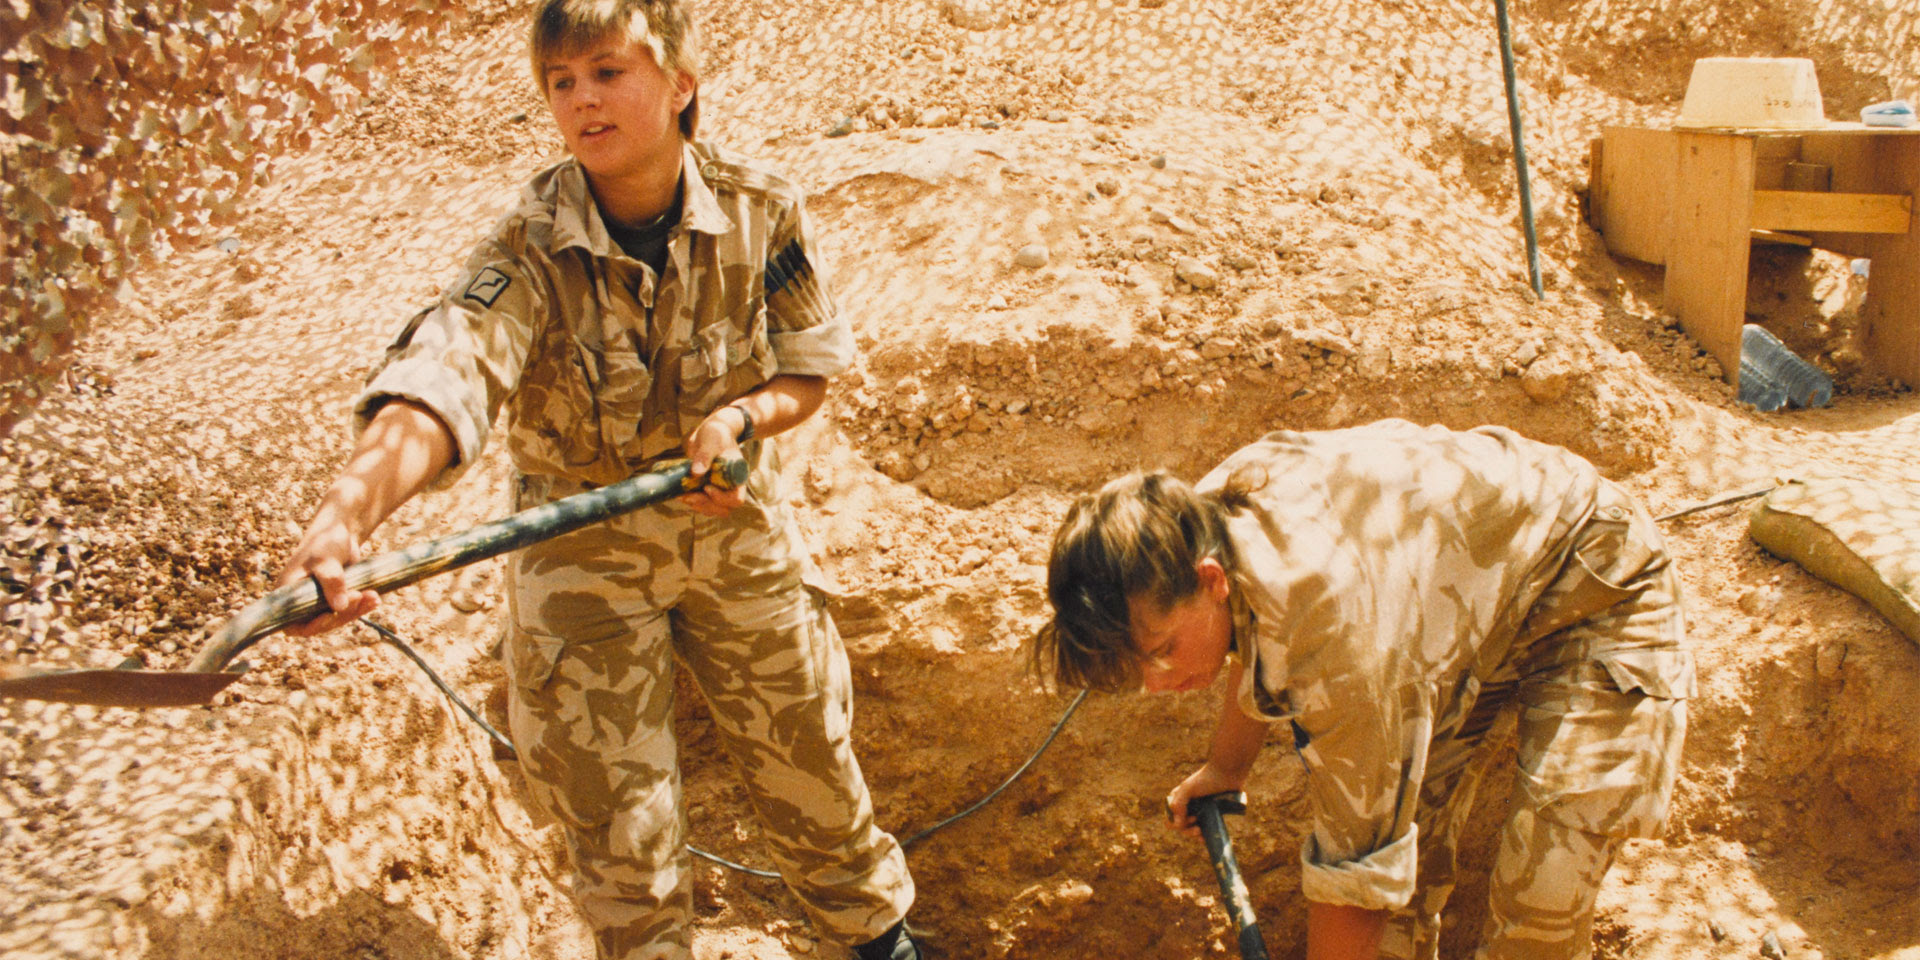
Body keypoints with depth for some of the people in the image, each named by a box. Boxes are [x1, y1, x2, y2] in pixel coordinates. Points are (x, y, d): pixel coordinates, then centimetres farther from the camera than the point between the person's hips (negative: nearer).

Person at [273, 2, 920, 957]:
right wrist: (349, 505, -60)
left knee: (807, 756, 18)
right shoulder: (531, 250, -22)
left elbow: (809, 370, -1)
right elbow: (441, 376, -41)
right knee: (616, 823, 6)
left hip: (734, 523, 2)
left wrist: (741, 416, -24)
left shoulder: (760, 211, -14)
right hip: (581, 551, -2)